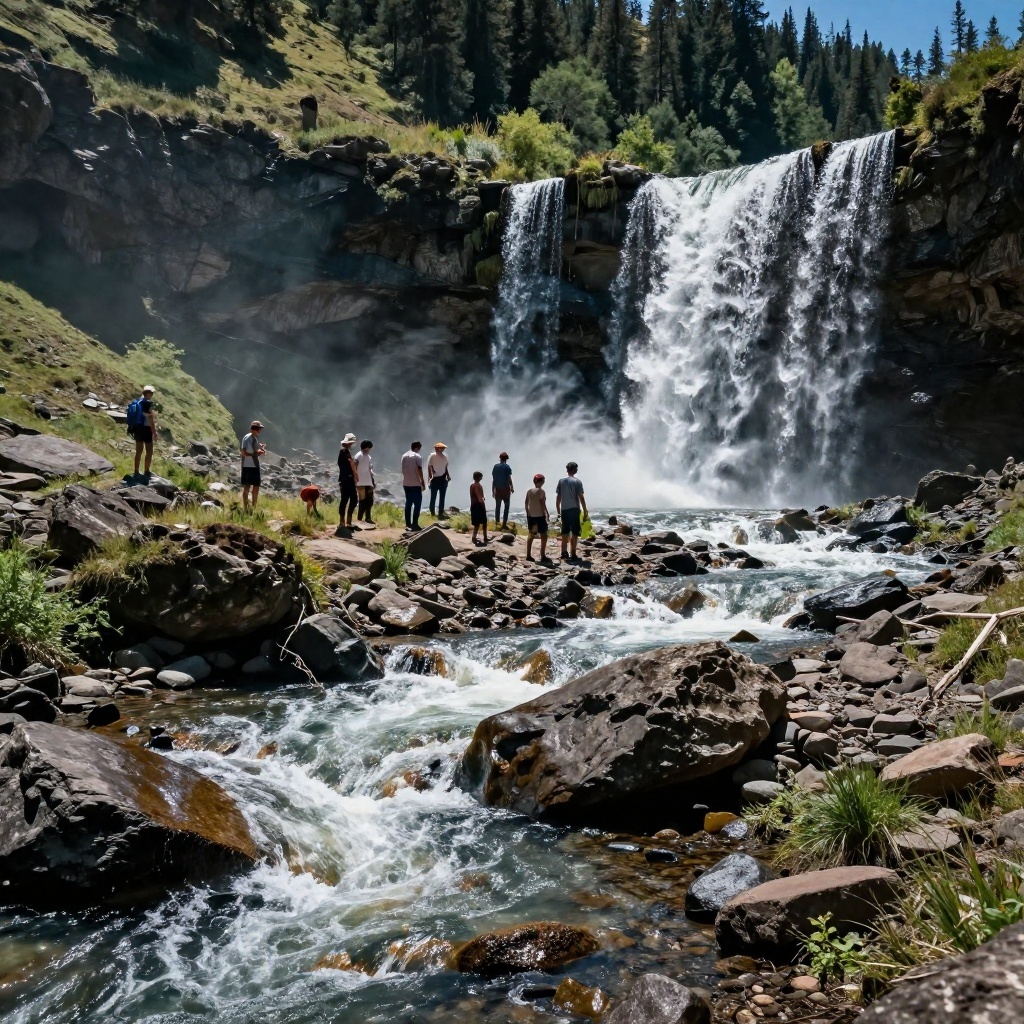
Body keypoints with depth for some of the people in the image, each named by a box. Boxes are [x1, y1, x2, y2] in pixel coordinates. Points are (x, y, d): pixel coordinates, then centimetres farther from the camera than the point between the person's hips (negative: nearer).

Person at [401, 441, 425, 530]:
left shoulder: (404, 456, 9)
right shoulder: (418, 457, -10)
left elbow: (403, 470, 12)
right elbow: (420, 470, -13)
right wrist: (423, 482, -6)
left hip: (406, 483, 6)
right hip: (416, 484, -6)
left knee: (408, 503, 10)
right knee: (417, 503, 1)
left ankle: (408, 524, 9)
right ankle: (414, 523, -4)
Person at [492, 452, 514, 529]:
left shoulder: (496, 466, 3)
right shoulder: (507, 467, -8)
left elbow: (493, 479, 4)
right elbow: (509, 479, -10)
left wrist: (493, 490, 11)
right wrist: (512, 488, 3)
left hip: (498, 489, 3)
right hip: (506, 489, -3)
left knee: (497, 507, 13)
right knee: (506, 507, 4)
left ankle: (497, 522, 15)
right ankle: (504, 524, 0)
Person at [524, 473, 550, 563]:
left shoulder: (529, 491, 5)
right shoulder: (541, 491, -11)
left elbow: (526, 503, 7)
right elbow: (542, 504, -15)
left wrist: (528, 514, 14)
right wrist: (546, 513, -6)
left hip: (531, 516, 6)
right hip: (540, 515, -6)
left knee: (530, 535, 14)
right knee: (544, 535, 2)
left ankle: (528, 555, 15)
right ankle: (543, 556, 0)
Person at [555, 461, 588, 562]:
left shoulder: (561, 481, 5)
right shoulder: (577, 482, -6)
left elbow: (558, 497, 7)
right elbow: (581, 497, -9)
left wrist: (558, 511, 16)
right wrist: (585, 512, -4)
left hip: (564, 510, 4)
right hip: (574, 509, -4)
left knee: (565, 532, 15)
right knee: (574, 533, 0)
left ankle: (564, 552, 20)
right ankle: (572, 555, -2)